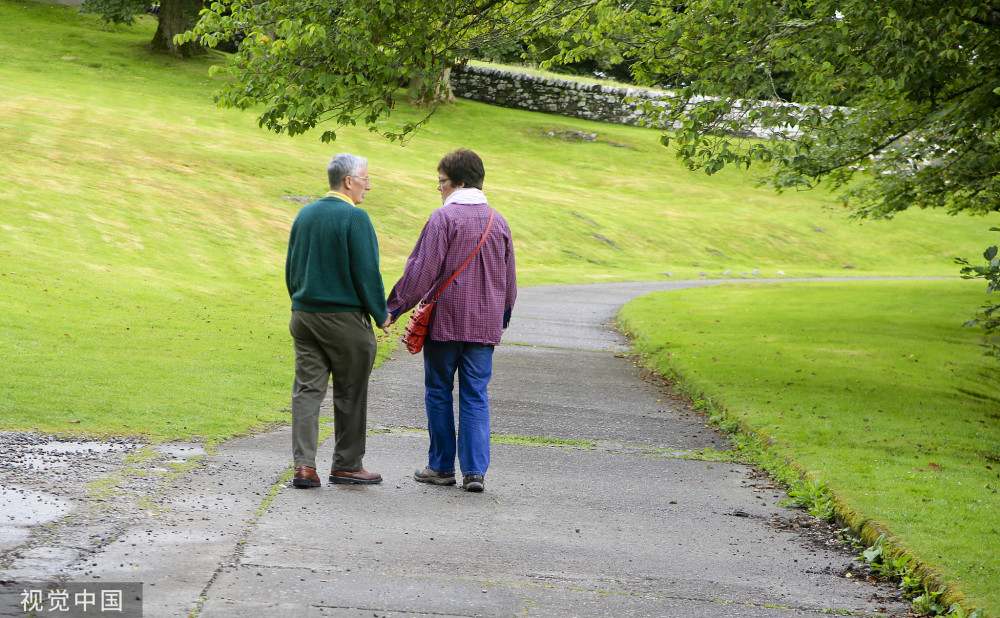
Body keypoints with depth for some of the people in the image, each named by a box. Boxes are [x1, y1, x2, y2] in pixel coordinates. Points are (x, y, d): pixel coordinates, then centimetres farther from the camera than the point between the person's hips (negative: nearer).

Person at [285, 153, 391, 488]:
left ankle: (304, 465, -4)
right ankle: (346, 464, 14)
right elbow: (366, 272, -13)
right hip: (345, 319, -6)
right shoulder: (355, 218, -13)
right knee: (350, 394, 7)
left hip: (304, 315, 6)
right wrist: (381, 314, -2)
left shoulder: (305, 214, 8)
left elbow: (291, 268, 14)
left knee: (307, 389, 4)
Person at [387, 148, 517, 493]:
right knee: (476, 397, 5)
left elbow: (422, 271, -13)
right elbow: (508, 278, 17)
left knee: (439, 392, 8)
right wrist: (503, 317, 31)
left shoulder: (444, 218, -10)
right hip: (485, 323, 4)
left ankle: (442, 467, 14)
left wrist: (395, 307, -6)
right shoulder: (498, 221, 8)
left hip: (445, 322, -4)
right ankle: (475, 471, -3)